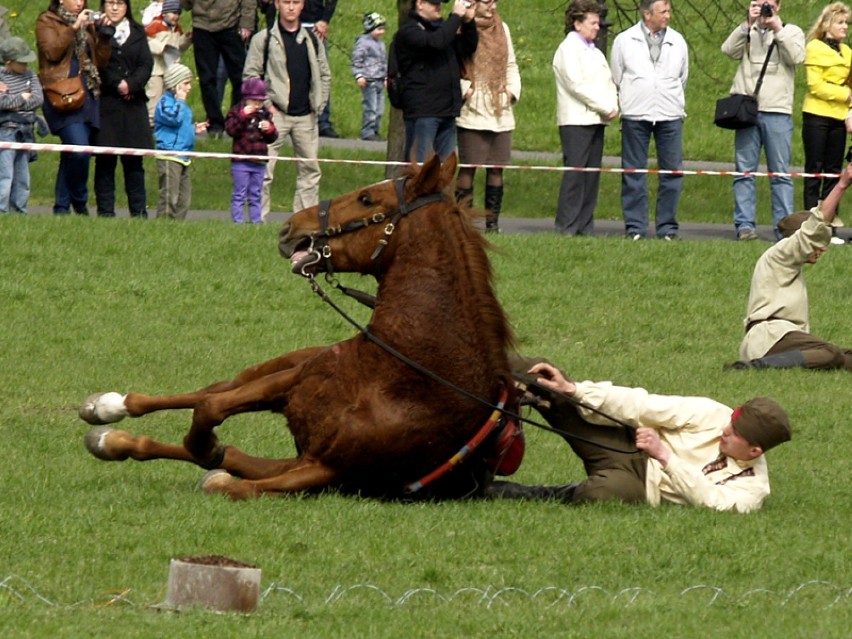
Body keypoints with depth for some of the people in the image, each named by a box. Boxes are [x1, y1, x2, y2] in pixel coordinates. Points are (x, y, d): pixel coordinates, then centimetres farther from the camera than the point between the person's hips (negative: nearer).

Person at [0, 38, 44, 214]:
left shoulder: (29, 75, 9)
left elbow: (38, 98, -1)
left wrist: (18, 105, -13)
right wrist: (21, 98, -10)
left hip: (26, 132, 6)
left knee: (22, 178, 12)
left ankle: (19, 210, 19)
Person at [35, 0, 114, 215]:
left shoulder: (87, 24, 22)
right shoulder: (47, 22, 5)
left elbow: (100, 60, 17)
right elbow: (52, 52, -11)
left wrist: (104, 34, 3)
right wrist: (74, 28, -13)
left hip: (87, 94, 6)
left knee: (71, 155, 6)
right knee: (79, 150, -19)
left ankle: (62, 207, 14)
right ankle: (79, 201, -4)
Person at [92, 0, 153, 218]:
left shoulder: (138, 33, 14)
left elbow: (146, 64, 5)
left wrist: (131, 85, -10)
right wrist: (117, 85, -12)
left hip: (133, 103, 3)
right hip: (105, 104, -3)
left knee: (134, 160, 3)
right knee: (105, 160, -2)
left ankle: (139, 212, 6)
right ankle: (105, 211, 2)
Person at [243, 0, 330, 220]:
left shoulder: (312, 40, 12)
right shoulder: (263, 39, -1)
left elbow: (324, 75, 19)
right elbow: (250, 74, -3)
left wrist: (318, 104, 8)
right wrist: (267, 105, -10)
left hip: (306, 117, 4)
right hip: (276, 114, -4)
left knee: (310, 169, 6)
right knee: (263, 169, -9)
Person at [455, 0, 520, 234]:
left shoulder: (502, 29, 12)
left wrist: (512, 90, 6)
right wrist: (464, 90, -17)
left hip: (501, 113, 6)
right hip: (472, 113, -6)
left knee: (497, 169, 8)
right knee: (468, 169, -5)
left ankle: (492, 222, 14)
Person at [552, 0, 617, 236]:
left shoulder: (595, 52, 21)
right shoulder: (568, 49, -5)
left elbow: (609, 82, 19)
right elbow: (577, 84, -14)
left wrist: (613, 106, -1)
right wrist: (605, 108, -13)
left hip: (597, 120, 8)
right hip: (576, 121, -8)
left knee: (592, 174, 5)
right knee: (575, 173, -11)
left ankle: (585, 226, 6)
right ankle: (566, 226, -11)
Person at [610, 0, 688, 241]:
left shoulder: (677, 41, 9)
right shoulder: (624, 41, 3)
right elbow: (616, 79, 11)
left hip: (670, 116, 1)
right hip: (635, 116, -1)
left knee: (672, 171, -1)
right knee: (634, 173, 0)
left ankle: (667, 227, 6)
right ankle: (635, 227, 5)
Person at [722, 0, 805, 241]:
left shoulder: (791, 32, 12)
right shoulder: (746, 33, 15)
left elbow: (797, 57, -6)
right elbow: (729, 50, -3)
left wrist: (777, 29, -9)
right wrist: (748, 24, -9)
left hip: (777, 112, -2)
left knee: (780, 173, -2)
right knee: (744, 171, 0)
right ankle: (745, 225, 2)